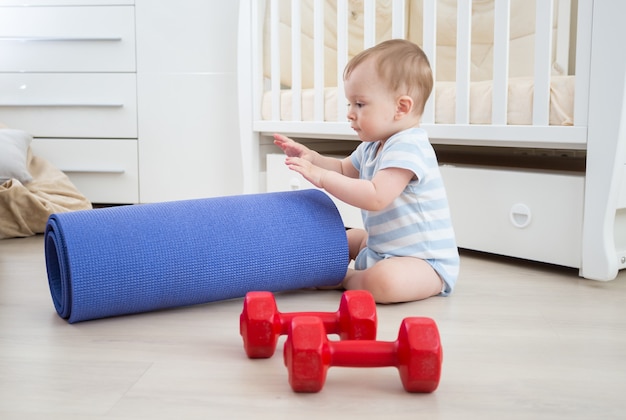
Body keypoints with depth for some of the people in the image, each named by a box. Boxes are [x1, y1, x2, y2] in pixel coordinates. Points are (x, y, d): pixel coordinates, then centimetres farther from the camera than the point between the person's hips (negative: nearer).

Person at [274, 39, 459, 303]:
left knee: (383, 281, -36)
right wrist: (311, 158, 1)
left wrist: (321, 177, -34)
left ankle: (344, 278, -8)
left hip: (424, 260, -10)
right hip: (381, 246, 10)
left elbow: (376, 197, -36)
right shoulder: (372, 147, 7)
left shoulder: (407, 148, -26)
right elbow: (344, 170, 21)